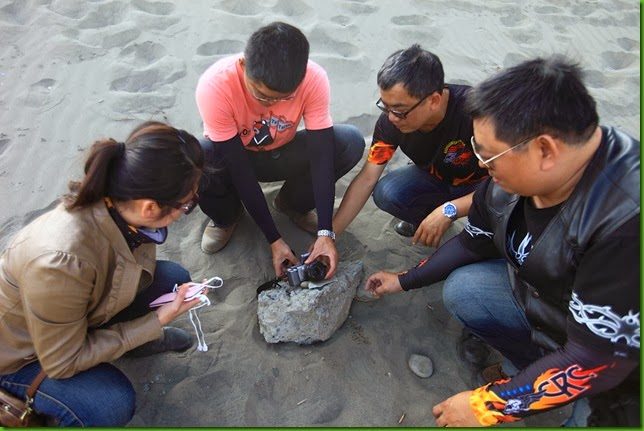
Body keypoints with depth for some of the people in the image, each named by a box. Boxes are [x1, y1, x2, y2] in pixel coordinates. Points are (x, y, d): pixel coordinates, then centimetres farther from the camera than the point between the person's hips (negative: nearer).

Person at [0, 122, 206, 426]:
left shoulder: (119, 206, -25)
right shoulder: (60, 263, -43)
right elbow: (62, 363, -26)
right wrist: (156, 322, -24)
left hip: (78, 313, 6)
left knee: (173, 279, -11)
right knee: (113, 405, -24)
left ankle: (138, 340, 19)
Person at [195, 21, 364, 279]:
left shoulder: (314, 79, -28)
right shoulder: (215, 85, -33)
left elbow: (321, 154, -26)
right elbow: (239, 169, -29)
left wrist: (325, 232, -33)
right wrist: (273, 239, -28)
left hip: (283, 153, 2)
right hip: (233, 158, -1)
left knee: (351, 143, -24)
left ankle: (293, 203, 3)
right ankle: (226, 214, 1)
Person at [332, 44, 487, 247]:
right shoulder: (391, 120, -21)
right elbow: (367, 179, -16)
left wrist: (448, 211, -38)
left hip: (483, 184, -3)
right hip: (436, 177, 3)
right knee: (386, 193, -25)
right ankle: (426, 218, 5)